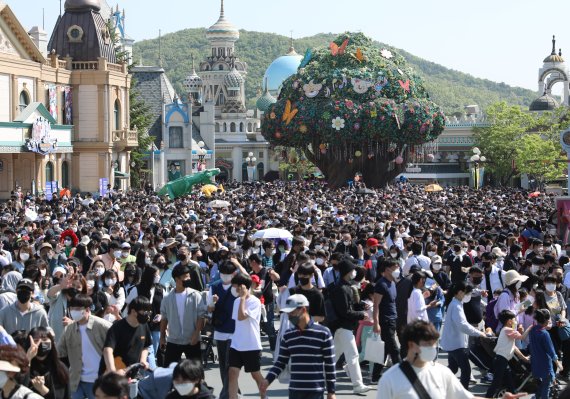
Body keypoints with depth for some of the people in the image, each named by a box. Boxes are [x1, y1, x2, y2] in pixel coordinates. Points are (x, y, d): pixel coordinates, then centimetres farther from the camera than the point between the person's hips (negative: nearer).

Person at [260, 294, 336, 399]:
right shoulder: (288, 336, 7)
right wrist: (268, 380, -5)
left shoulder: (323, 333, -7)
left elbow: (330, 365, -4)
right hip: (294, 390, 5)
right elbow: (281, 362, 11)